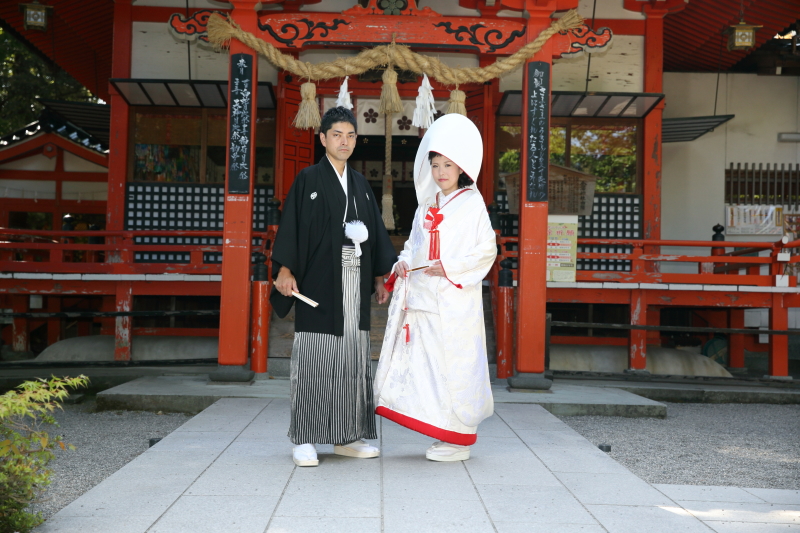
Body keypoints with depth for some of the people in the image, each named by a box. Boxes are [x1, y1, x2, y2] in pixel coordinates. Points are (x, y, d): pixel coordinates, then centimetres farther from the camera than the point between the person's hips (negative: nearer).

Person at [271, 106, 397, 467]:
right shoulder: (308, 180, 1)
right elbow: (290, 227, -4)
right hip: (318, 283, -5)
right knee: (313, 360, -5)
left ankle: (346, 437, 15)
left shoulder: (360, 184, 16)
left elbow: (375, 232, 17)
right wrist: (285, 270, -15)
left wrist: (379, 277, 12)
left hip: (354, 285, 5)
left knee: (353, 359, 6)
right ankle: (305, 440, 2)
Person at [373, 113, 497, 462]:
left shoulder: (472, 204, -3)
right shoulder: (427, 207, 16)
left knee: (453, 364, -4)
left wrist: (450, 267, -16)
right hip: (422, 298, 7)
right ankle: (440, 432, 18)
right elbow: (413, 243, 21)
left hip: (454, 300, -6)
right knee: (424, 364, 7)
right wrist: (403, 262, 1)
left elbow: (487, 251, -7)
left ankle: (457, 439, 6)